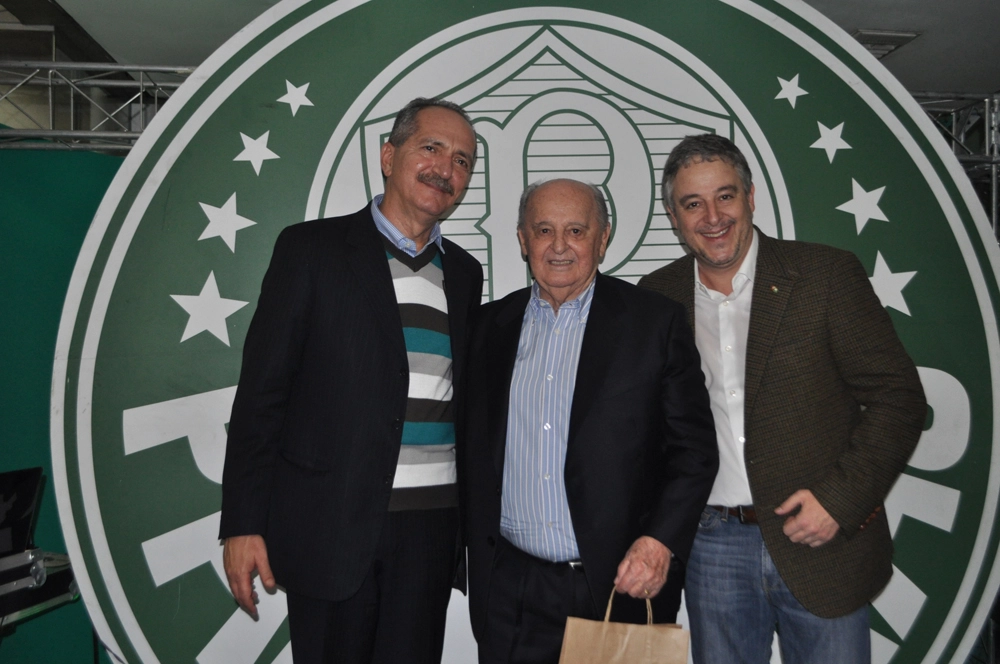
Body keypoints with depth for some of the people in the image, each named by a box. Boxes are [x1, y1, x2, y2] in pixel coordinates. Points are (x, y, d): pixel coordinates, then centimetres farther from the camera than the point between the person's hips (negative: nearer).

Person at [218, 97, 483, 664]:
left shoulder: (464, 273, 11)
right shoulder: (312, 249, -2)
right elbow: (262, 390, -4)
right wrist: (243, 524, -7)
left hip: (432, 527, 4)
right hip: (333, 524, -3)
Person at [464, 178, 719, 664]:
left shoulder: (656, 322, -4)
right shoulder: (491, 326, 6)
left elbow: (695, 449, -4)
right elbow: (475, 448, 10)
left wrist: (661, 541, -14)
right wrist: (475, 551, 8)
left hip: (624, 586, -2)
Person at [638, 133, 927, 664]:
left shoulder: (828, 275, -6)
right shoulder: (657, 297, 1)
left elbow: (897, 396, -5)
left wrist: (841, 497, -14)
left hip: (820, 545, -2)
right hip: (712, 546, 2)